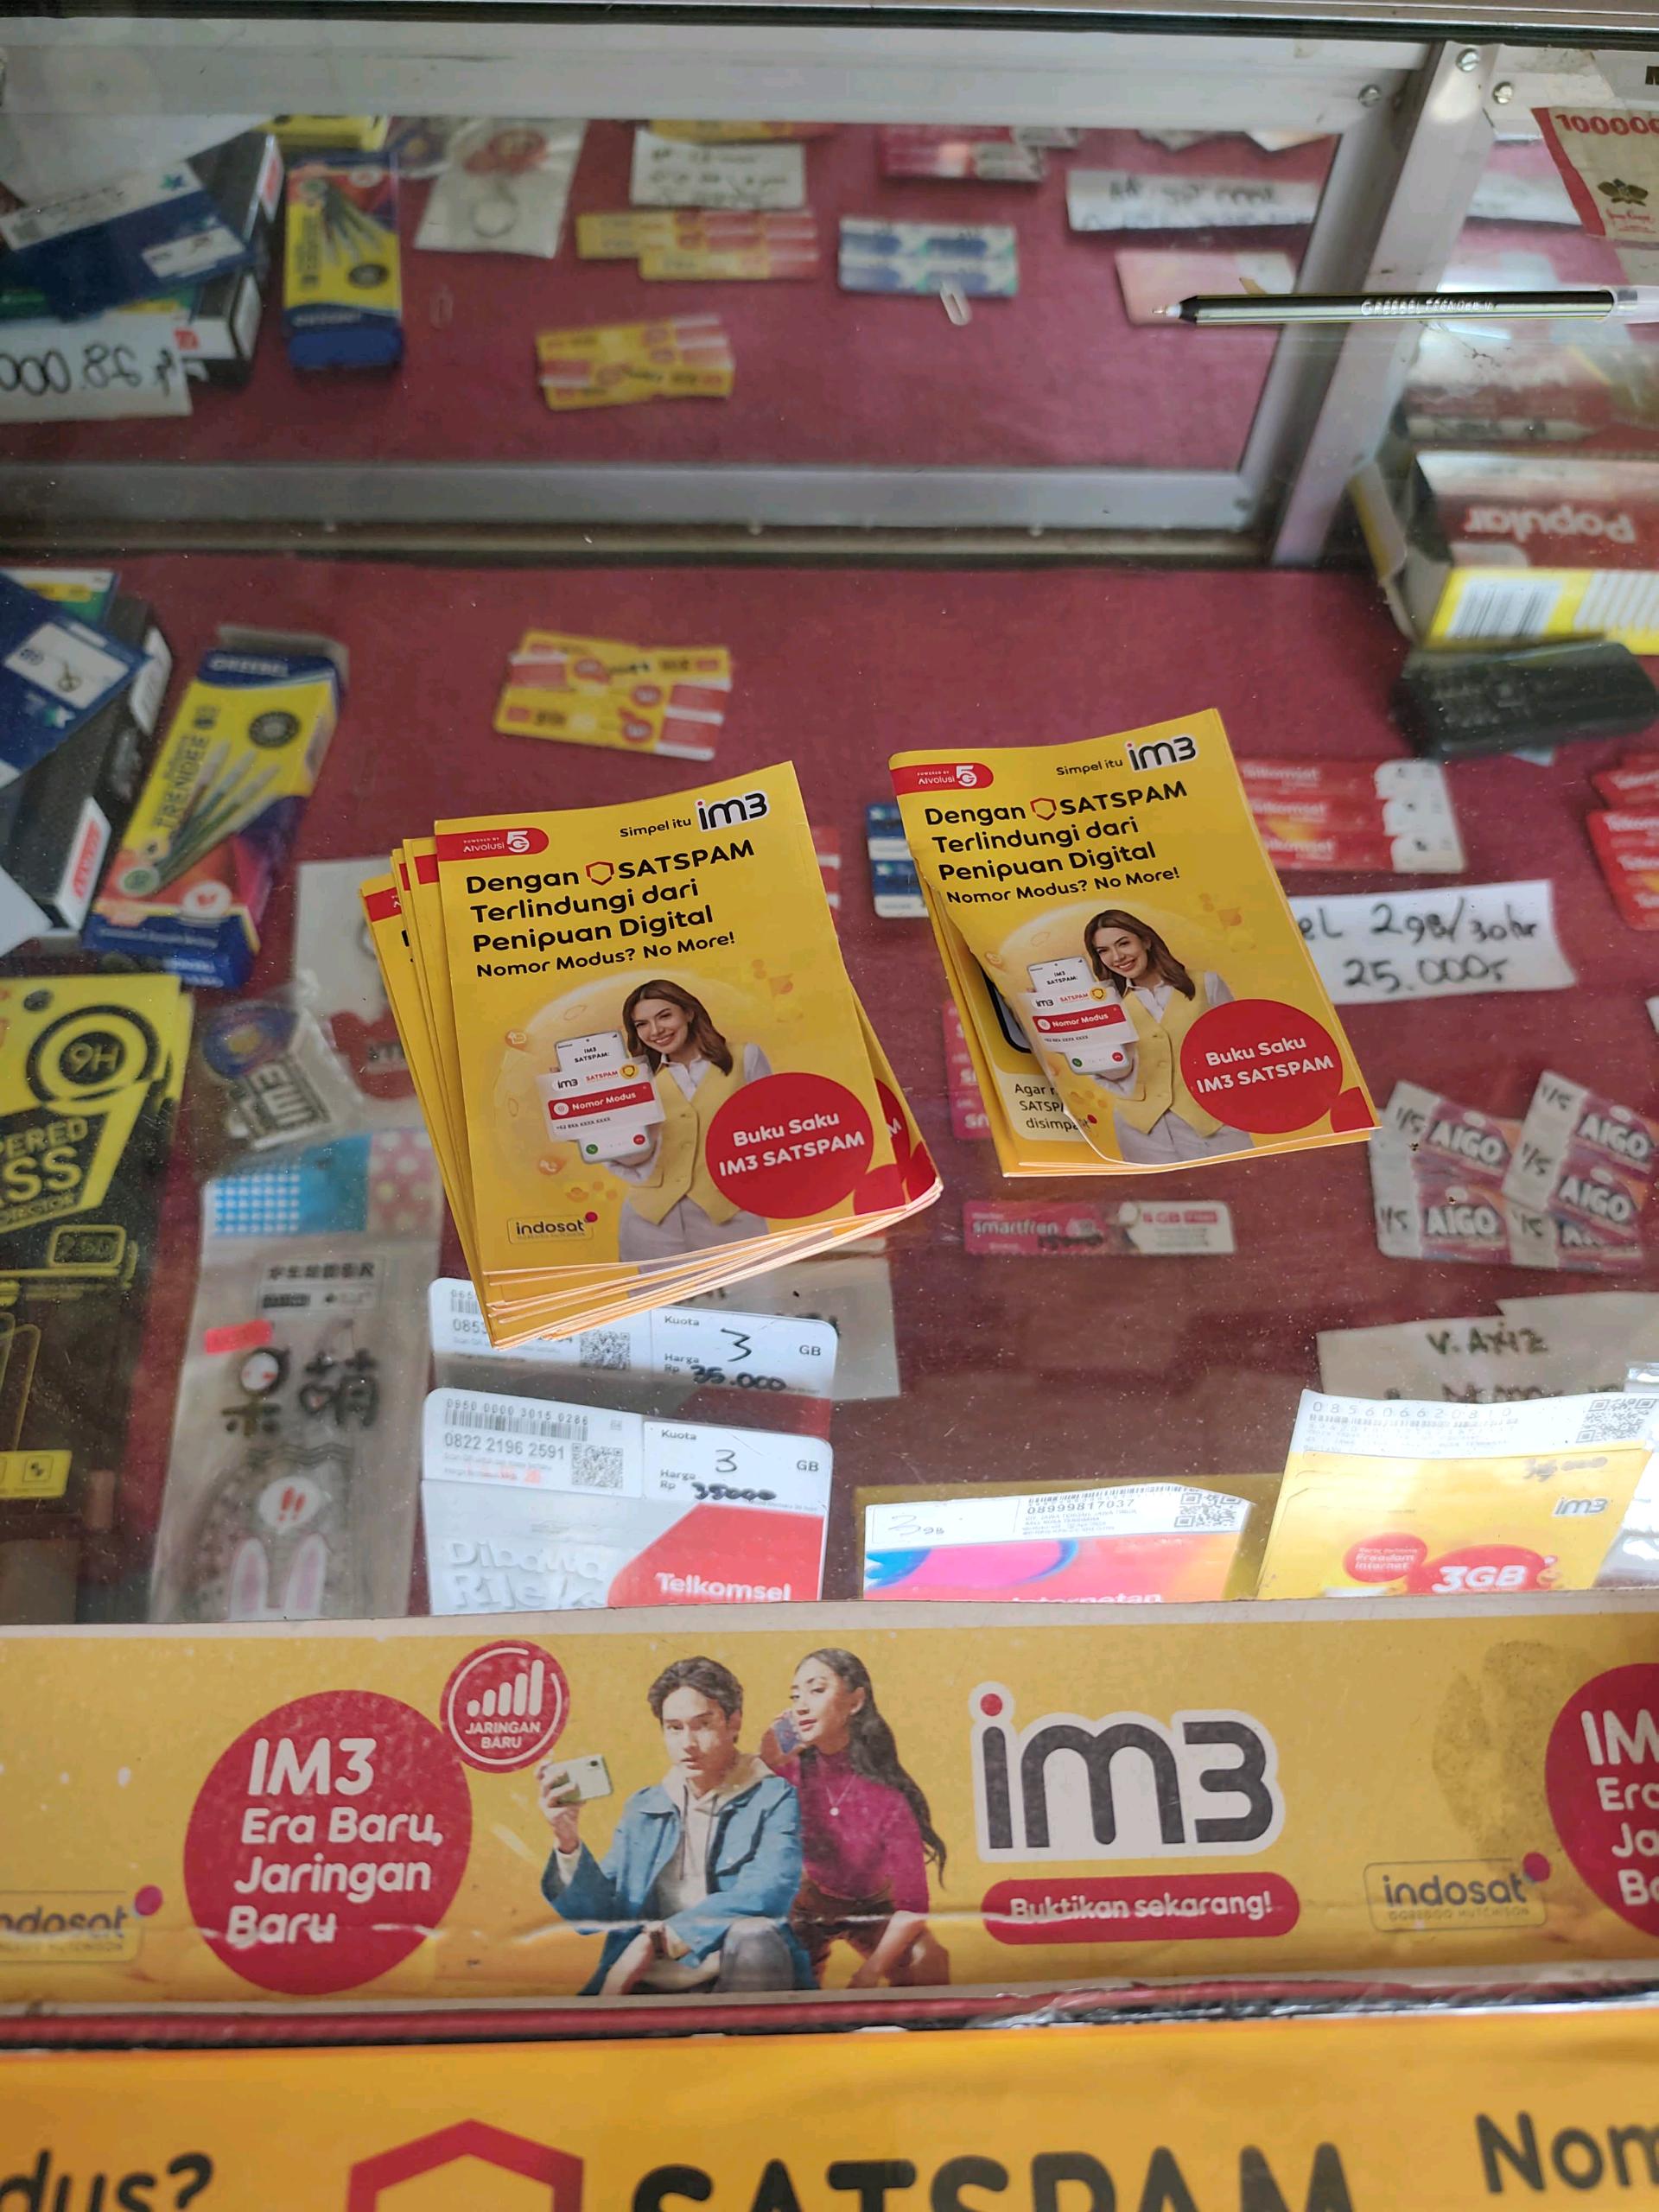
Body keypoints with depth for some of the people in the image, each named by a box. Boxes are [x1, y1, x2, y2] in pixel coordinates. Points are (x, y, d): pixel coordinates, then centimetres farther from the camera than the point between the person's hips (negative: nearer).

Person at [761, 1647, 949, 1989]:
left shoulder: (887, 1794, -30)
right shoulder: (790, 1768, -23)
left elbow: (912, 1905, -23)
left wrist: (869, 1974, -31)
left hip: (873, 1906, -2)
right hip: (813, 1902, 2)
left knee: (929, 1965, -23)